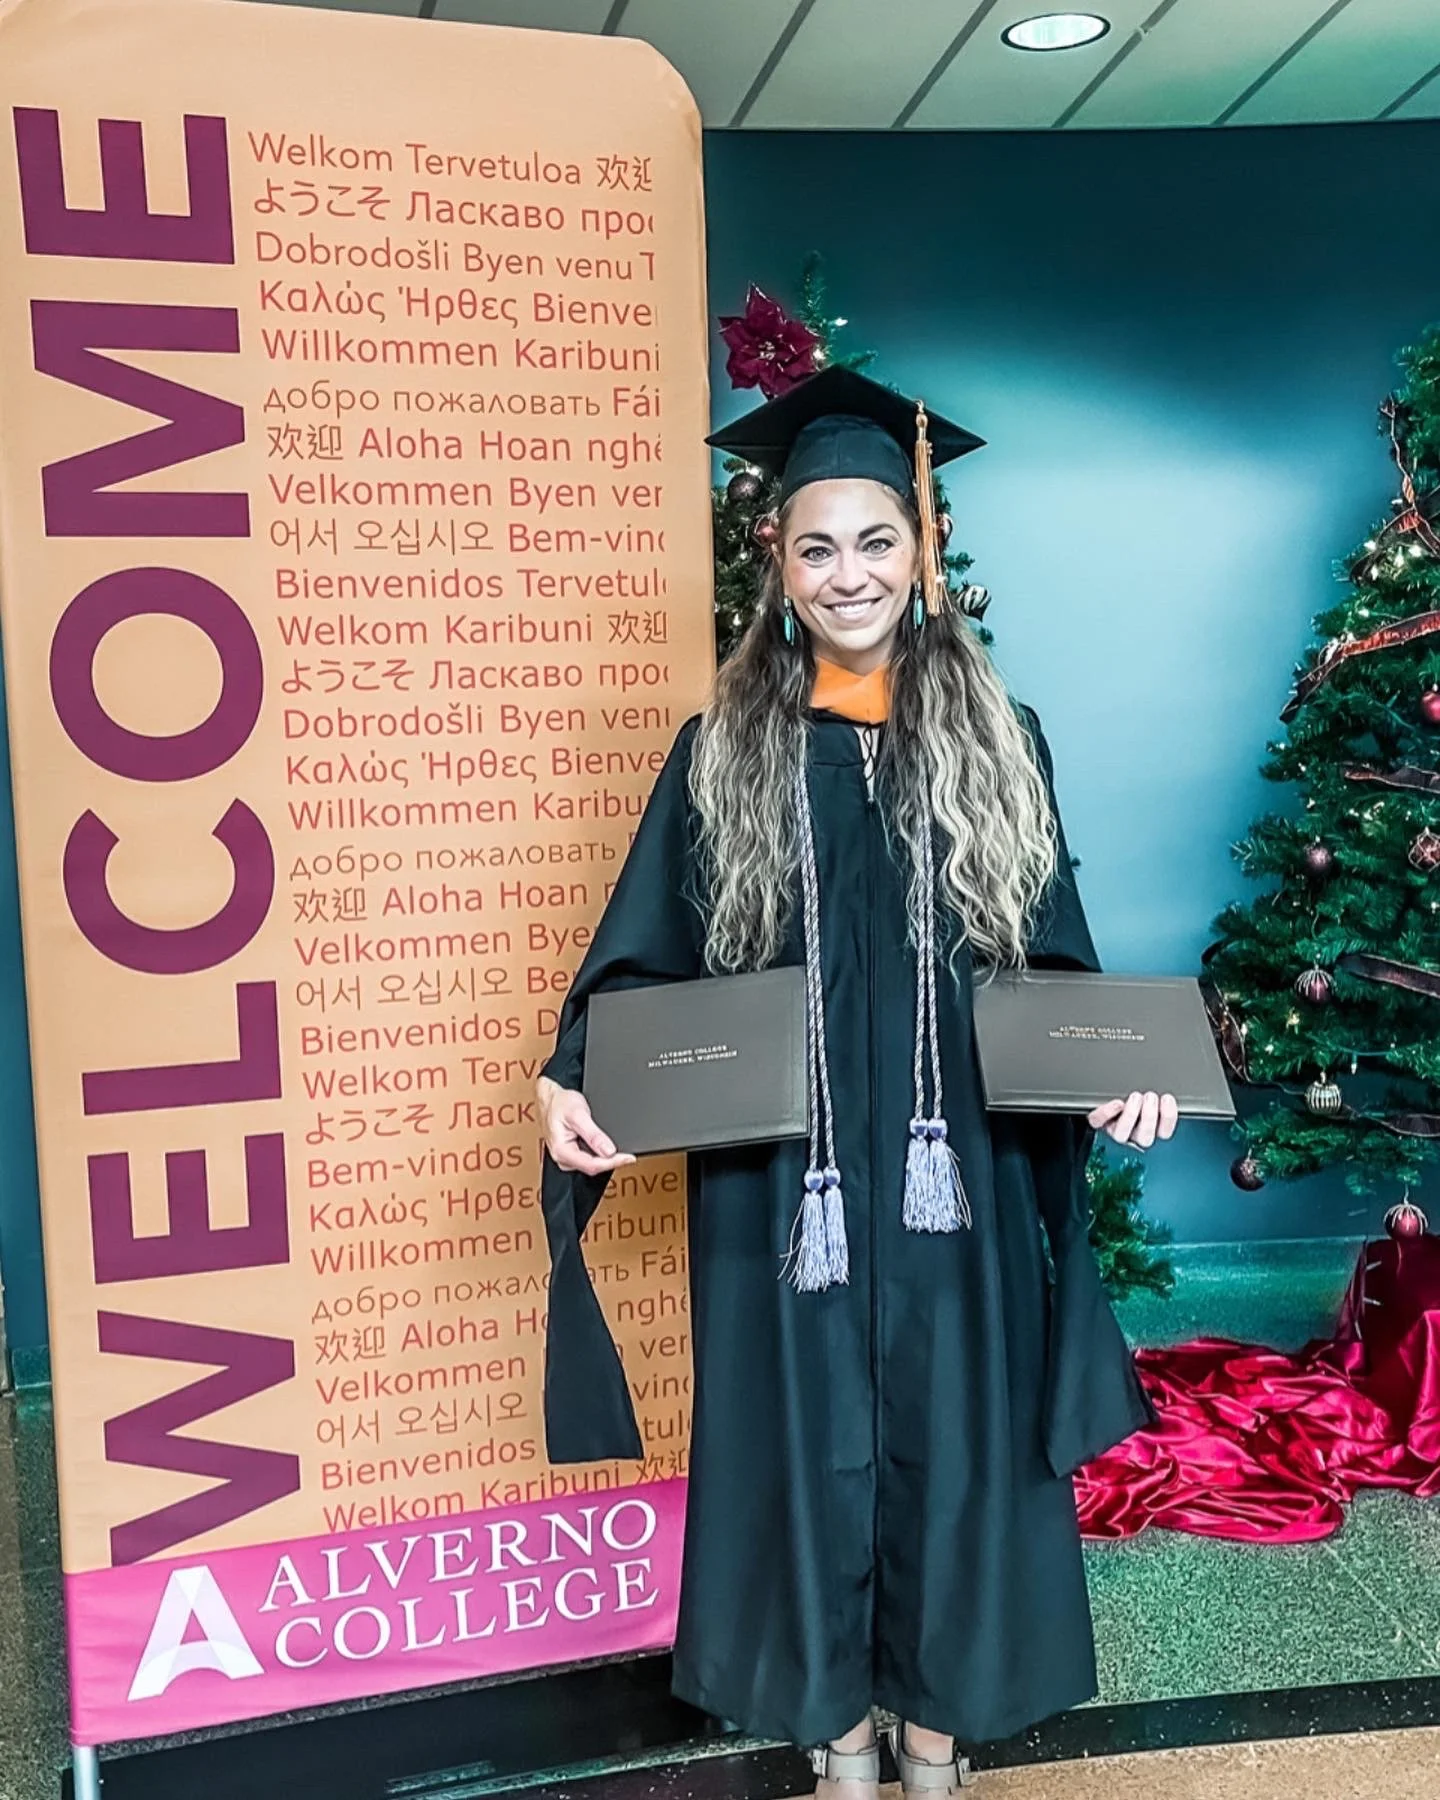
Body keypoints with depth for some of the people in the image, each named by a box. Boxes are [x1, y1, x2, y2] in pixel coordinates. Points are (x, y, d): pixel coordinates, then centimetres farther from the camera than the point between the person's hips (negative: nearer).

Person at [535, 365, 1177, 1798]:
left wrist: (1117, 1074, -13)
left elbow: (1058, 961, 5)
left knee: (952, 1443, 11)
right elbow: (644, 960, 0)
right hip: (788, 1184, 0)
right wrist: (573, 1083, -16)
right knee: (812, 1447, 10)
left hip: (955, 1182, 1)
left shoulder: (996, 741, 4)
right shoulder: (725, 751, 1)